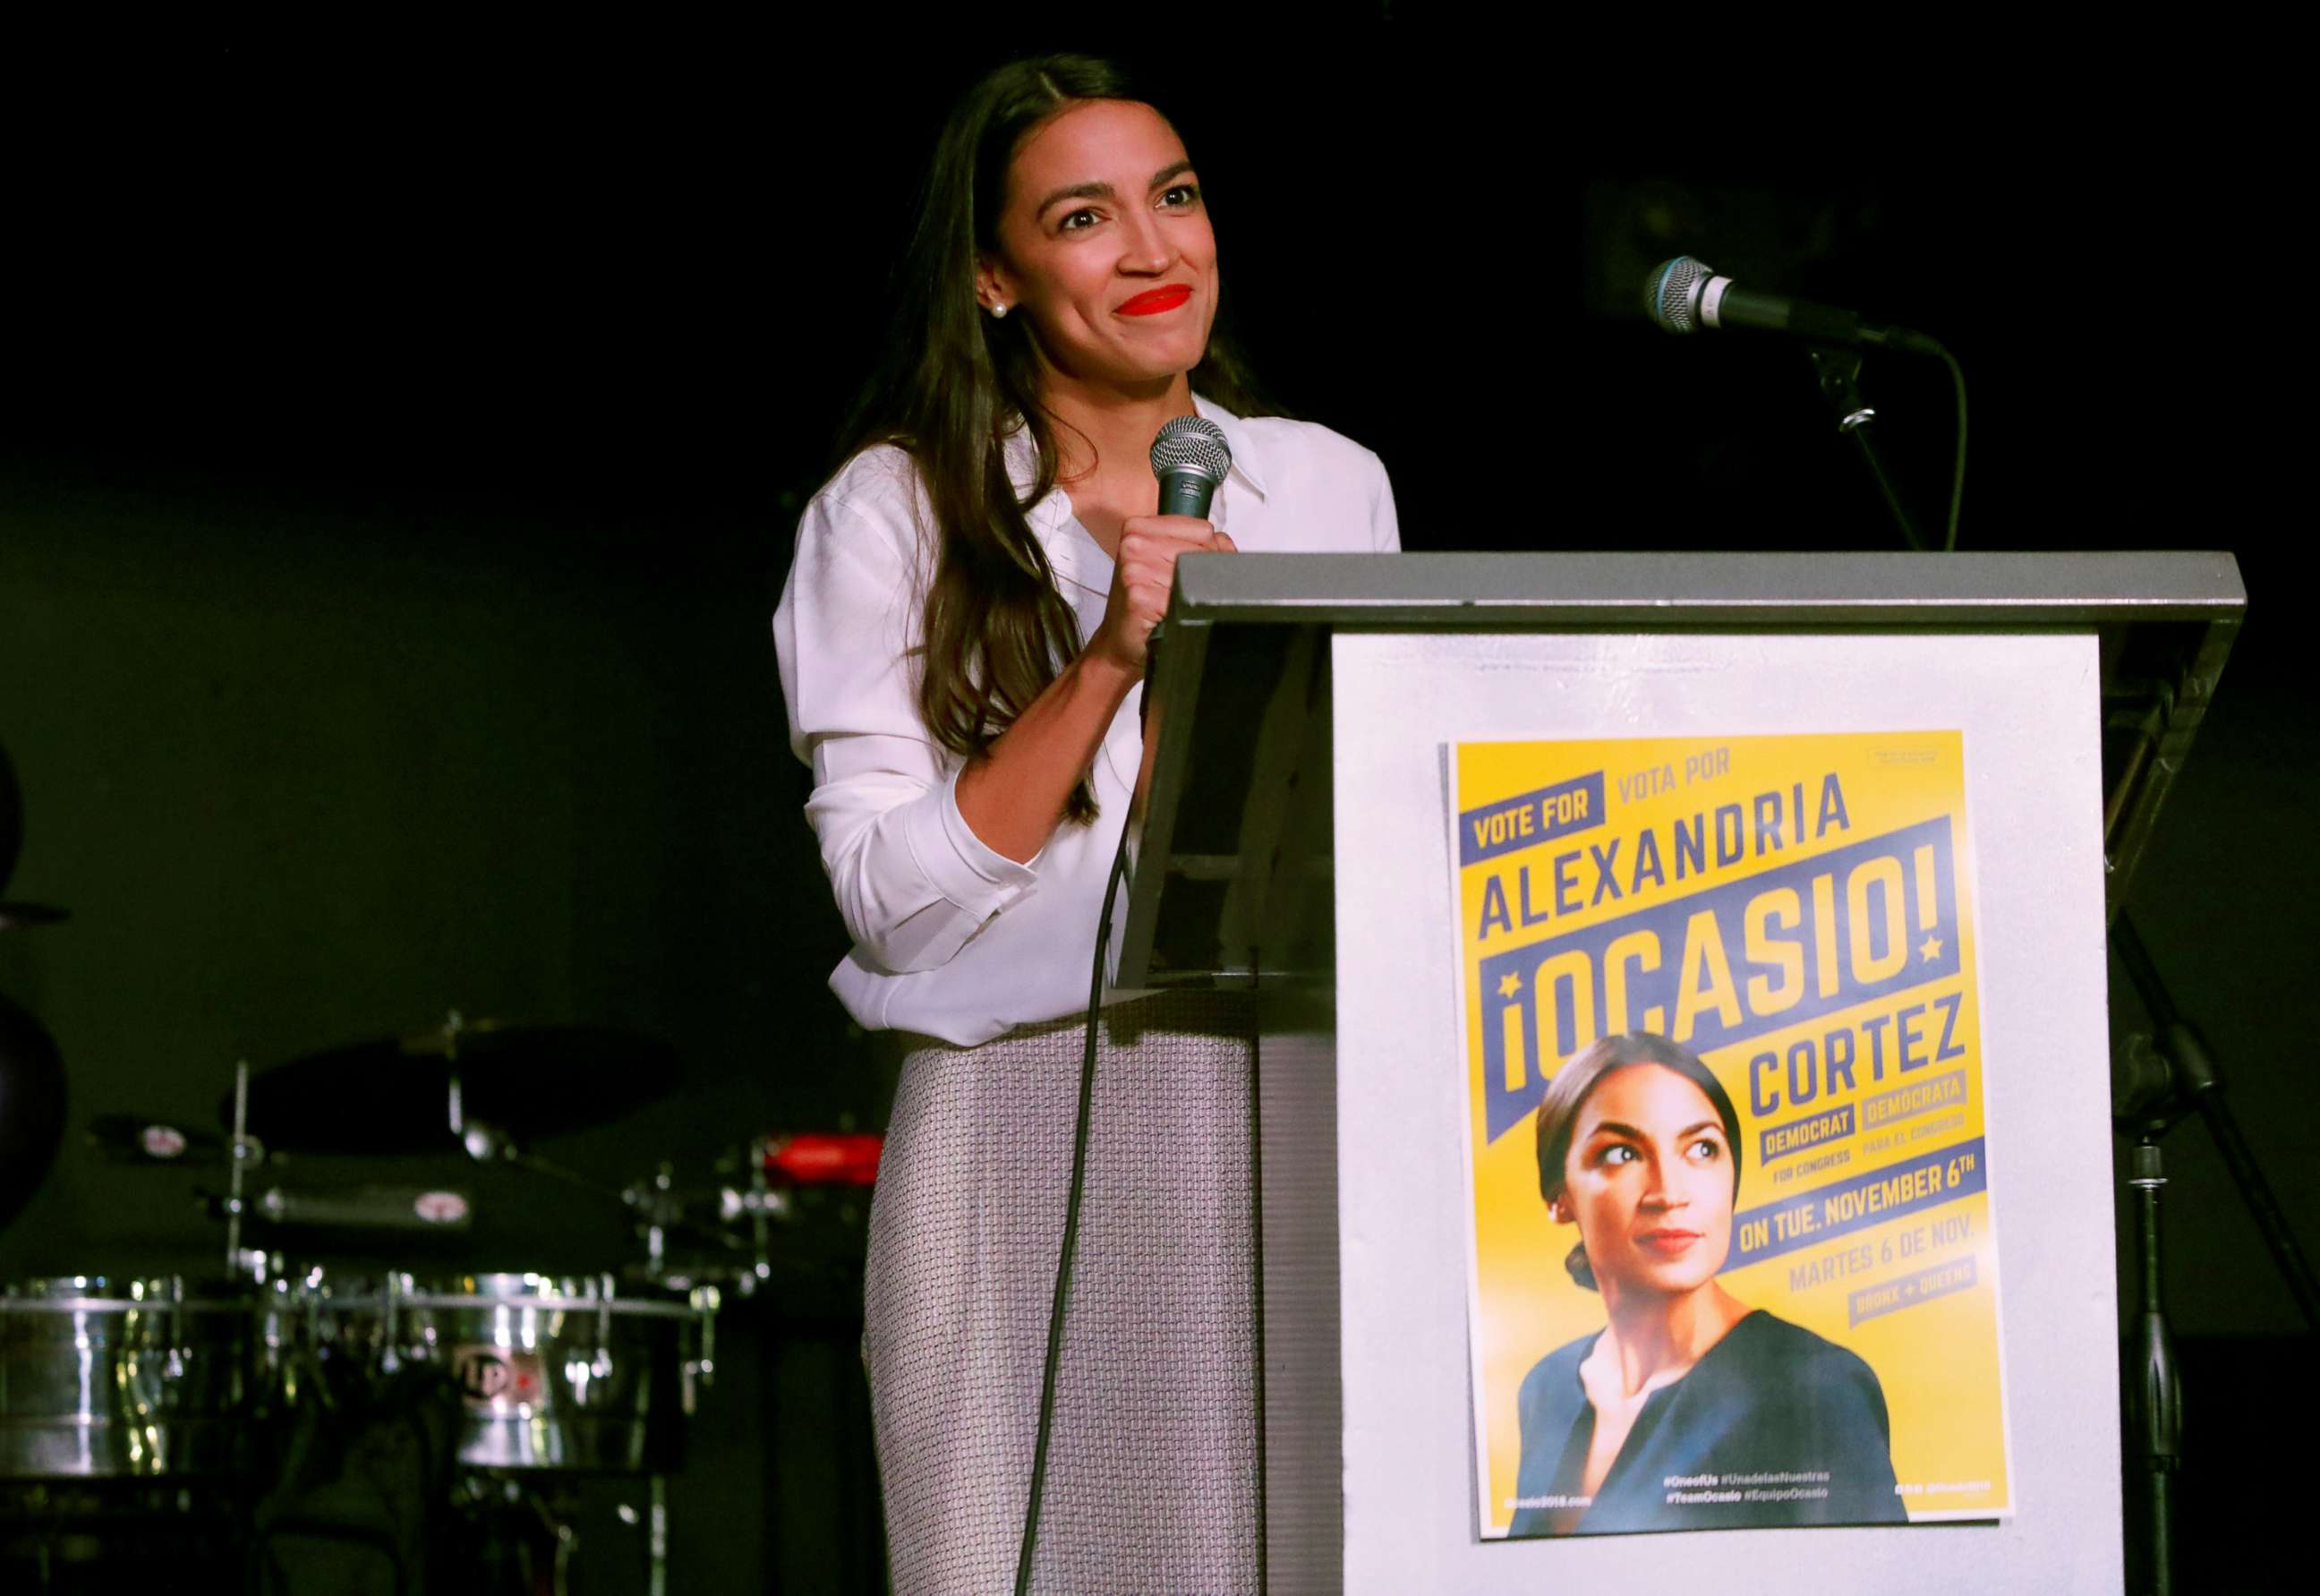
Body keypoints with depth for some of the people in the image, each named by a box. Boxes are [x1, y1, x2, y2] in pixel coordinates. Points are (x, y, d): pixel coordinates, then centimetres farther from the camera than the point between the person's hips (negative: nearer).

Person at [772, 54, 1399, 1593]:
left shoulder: (1333, 486, 11)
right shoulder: (894, 515, 1)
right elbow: (892, 905, -9)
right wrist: (1105, 662, -14)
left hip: (1291, 1131, 3)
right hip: (1022, 1138, -3)